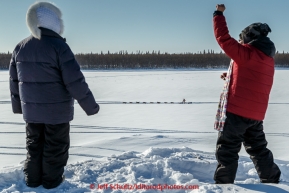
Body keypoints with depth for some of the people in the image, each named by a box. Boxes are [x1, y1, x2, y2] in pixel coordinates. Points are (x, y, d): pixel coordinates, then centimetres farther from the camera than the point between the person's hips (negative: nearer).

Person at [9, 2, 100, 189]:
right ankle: (52, 179, 22)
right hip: (57, 109, -5)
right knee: (55, 145, 10)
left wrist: (17, 105, 23)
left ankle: (32, 178, 29)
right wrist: (90, 105, -10)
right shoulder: (59, 46, -18)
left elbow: (15, 80, 10)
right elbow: (75, 81, -20)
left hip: (31, 109, 6)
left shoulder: (20, 47, 3)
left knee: (34, 144, 19)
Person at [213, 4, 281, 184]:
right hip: (256, 113, 8)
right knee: (258, 149, 22)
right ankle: (272, 179, 31)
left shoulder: (246, 54, -13)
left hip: (237, 110, -8)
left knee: (227, 150, 2)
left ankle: (223, 183, 6)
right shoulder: (268, 58, 13)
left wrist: (219, 13, -2)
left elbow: (223, 38, -13)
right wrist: (231, 75, 21)